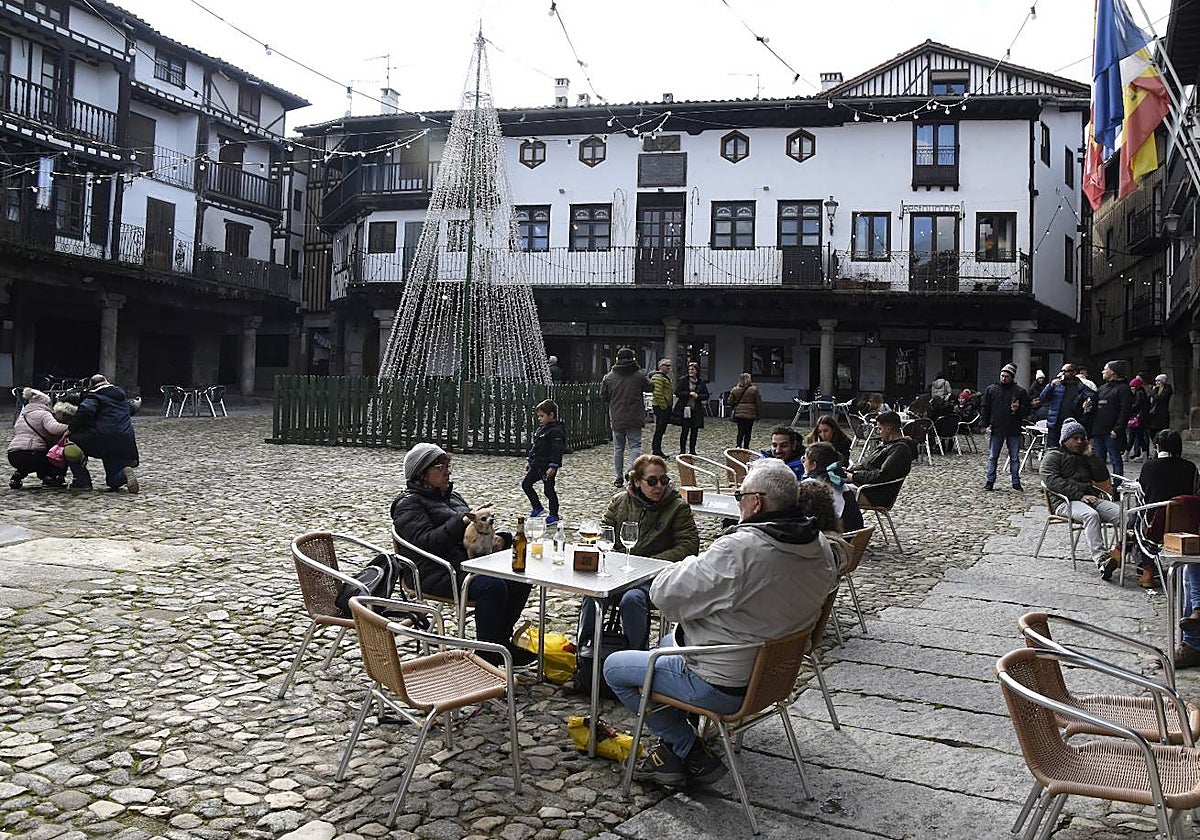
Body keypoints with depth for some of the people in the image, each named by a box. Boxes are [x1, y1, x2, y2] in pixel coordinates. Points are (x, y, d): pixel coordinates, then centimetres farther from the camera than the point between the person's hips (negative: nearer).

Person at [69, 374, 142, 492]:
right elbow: (131, 408, 46)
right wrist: (137, 404, 69)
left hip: (103, 439, -6)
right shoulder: (121, 396, 25)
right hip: (125, 443, 7)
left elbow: (85, 411, -16)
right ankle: (124, 474, -18)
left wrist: (71, 429, -9)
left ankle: (82, 481, 10)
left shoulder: (93, 396, 5)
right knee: (113, 482, 18)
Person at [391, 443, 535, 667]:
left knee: (521, 579, -11)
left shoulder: (452, 497, 24)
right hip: (436, 571, -8)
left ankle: (502, 641, 1)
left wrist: (498, 539, 1)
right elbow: (426, 541, -18)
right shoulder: (409, 504, -1)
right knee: (493, 586, -32)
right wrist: (464, 520, -25)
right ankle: (488, 656, -22)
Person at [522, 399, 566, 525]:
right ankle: (537, 508, 23)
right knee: (526, 484, 10)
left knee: (548, 490, 0)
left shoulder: (556, 431, -17)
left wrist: (553, 466, -25)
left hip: (548, 466, -9)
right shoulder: (540, 429, 12)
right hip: (537, 465, 9)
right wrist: (529, 460, 18)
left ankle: (554, 515, 14)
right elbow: (533, 446, 20)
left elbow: (557, 450, -21)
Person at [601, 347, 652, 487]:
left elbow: (603, 396, 5)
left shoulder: (609, 377, -1)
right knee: (635, 446, 3)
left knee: (618, 448, 12)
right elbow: (650, 387, 11)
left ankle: (619, 477, 17)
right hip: (634, 418, -2)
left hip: (616, 419, 2)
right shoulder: (639, 375, -5)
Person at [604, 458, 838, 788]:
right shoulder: (820, 544, -6)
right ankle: (674, 747, 29)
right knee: (669, 642, 32)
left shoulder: (739, 550, -32)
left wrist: (693, 563, -6)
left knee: (614, 667, 8)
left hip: (725, 686, -9)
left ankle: (692, 752, 12)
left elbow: (663, 594, -25)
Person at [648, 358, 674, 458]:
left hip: (665, 406, 10)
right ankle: (656, 451, -2)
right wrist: (663, 405, -21)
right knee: (659, 429, -6)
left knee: (661, 429, 13)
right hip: (661, 407, -10)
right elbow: (658, 393, -23)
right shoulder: (658, 377, -14)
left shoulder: (666, 376, 21)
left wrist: (669, 406, 24)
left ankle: (657, 449, 20)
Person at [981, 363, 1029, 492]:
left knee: (1015, 458, 8)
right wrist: (987, 424, 0)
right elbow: (985, 408, 7)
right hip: (996, 429, 0)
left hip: (1014, 430, 0)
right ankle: (990, 481, 12)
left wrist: (1018, 409, -16)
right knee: (992, 457, 5)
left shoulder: (1020, 391, 2)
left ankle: (1016, 482, 16)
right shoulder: (991, 389, 4)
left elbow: (1027, 410, 5)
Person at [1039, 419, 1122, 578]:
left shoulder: (1083, 457, 32)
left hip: (1090, 498, 7)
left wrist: (1090, 455, 16)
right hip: (1066, 502, -7)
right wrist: (1080, 495, -18)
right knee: (1091, 514, -37)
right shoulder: (1053, 456, 9)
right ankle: (1101, 559, -48)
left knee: (1123, 512, -20)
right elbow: (1053, 481, -9)